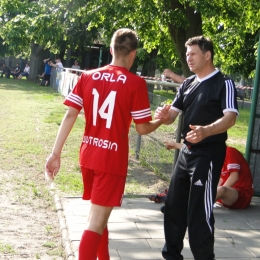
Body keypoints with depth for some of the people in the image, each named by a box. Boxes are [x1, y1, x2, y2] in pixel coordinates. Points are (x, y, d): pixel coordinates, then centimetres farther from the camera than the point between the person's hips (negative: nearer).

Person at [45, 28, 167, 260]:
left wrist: (56, 153, 1)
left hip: (88, 156, 6)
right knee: (96, 223, -2)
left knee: (98, 214, 24)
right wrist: (161, 120, 15)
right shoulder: (136, 83, -9)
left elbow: (70, 116, -1)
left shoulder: (87, 76, 4)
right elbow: (142, 128, -6)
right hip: (112, 160, -6)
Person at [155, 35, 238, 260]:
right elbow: (172, 116, 10)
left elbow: (230, 118, -22)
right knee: (174, 206, 14)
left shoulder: (224, 83, -10)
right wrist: (164, 115, -15)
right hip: (187, 151, 8)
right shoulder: (187, 84, 11)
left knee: (199, 212, -7)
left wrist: (206, 131, -40)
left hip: (209, 154, -8)